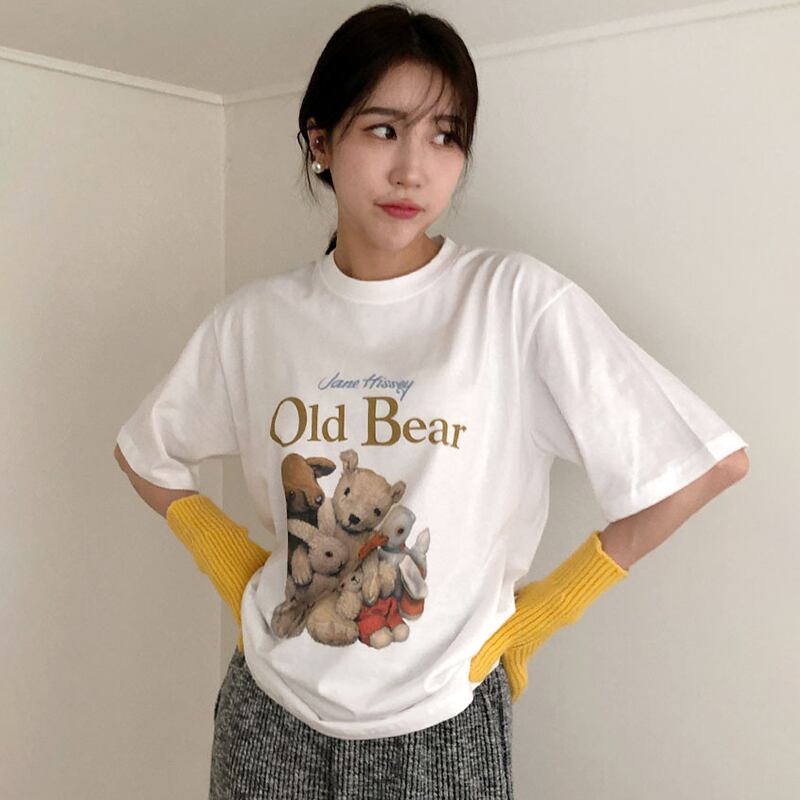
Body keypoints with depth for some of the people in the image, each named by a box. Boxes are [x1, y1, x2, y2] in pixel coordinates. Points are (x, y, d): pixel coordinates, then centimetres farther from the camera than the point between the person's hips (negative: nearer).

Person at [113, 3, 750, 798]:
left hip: (441, 728, -2)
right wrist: (233, 566, 1)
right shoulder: (253, 318, -5)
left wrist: (549, 603, -8)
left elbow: (708, 462, -15)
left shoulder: (518, 300, -16)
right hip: (270, 714, 3)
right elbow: (146, 455, 11)